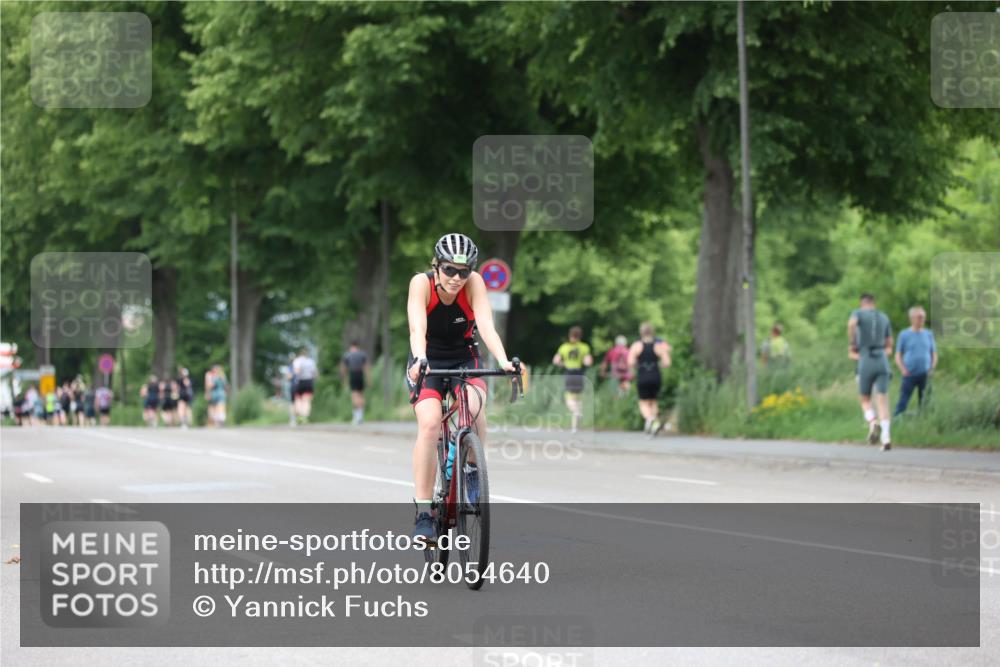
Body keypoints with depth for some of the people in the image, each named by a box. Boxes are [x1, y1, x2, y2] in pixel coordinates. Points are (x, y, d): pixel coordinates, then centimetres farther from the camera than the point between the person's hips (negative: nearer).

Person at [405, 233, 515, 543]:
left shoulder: (474, 283, -19)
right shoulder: (421, 283, -21)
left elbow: (486, 325, -30)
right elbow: (417, 328, -34)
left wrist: (503, 361, -47)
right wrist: (419, 360, -54)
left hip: (464, 359, 1)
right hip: (427, 363, -1)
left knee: (474, 405, -32)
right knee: (429, 424, -25)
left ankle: (473, 468, -4)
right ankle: (423, 513, -21)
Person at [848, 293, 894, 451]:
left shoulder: (858, 313, 6)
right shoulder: (884, 317, 20)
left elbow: (851, 323, -21)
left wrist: (851, 345, -8)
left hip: (866, 365, -3)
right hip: (883, 363, 3)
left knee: (865, 401, 13)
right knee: (882, 402, -2)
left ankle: (873, 423, -19)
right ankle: (886, 439, -20)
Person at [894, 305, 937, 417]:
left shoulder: (929, 334, 10)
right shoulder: (904, 334, 2)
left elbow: (934, 354, 15)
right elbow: (898, 356, 2)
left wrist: (932, 368, -2)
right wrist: (903, 370, -13)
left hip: (925, 375, 3)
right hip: (910, 375, -3)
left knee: (924, 403, 4)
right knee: (902, 403, -8)